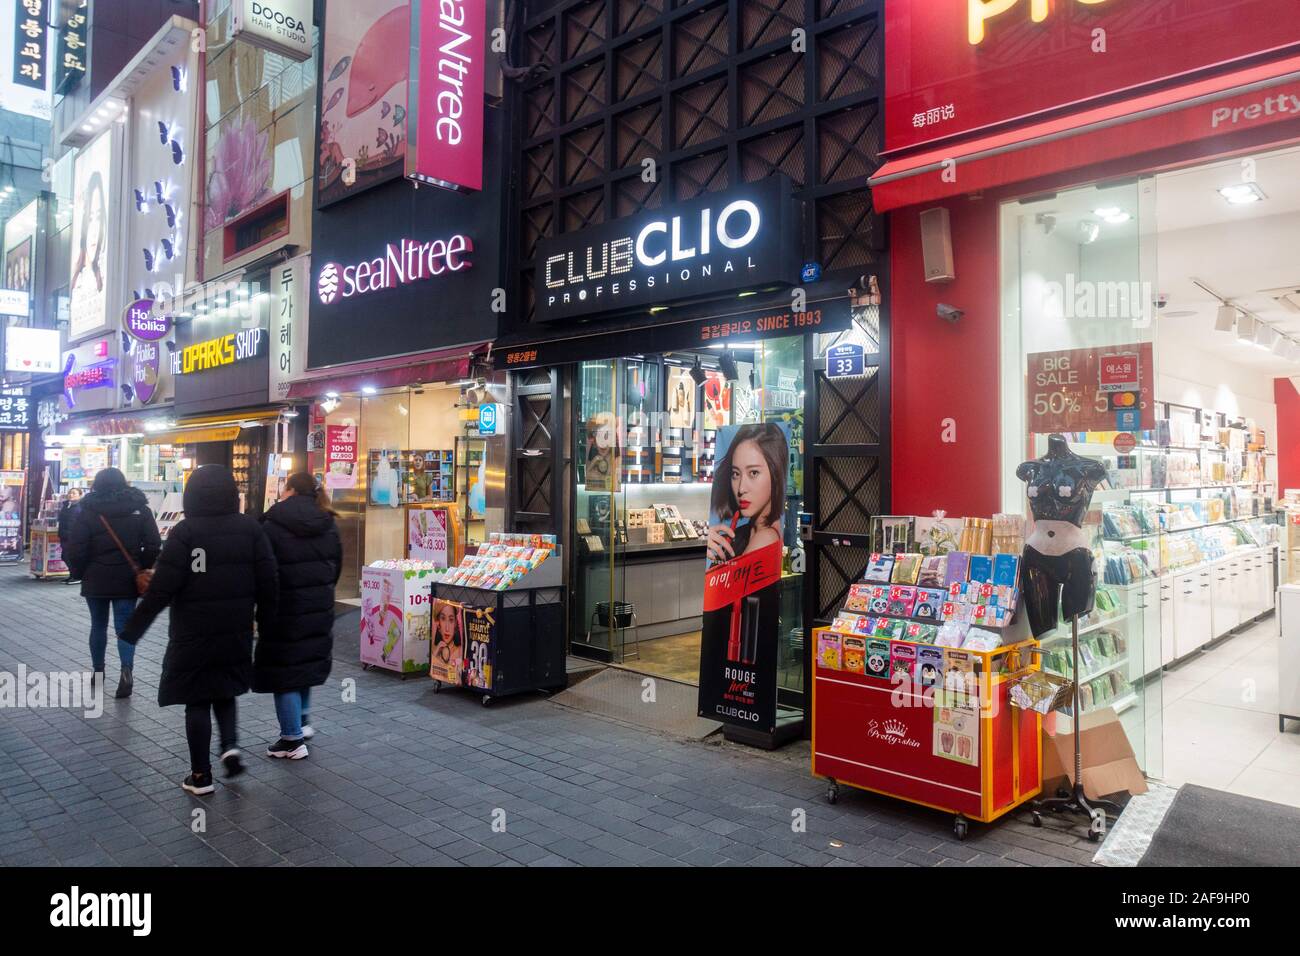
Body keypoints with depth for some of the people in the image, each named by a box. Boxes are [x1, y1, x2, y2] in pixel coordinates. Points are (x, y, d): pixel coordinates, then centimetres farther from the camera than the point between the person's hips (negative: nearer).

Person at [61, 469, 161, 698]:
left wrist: (77, 572, 10)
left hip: (96, 581, 0)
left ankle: (98, 671, 26)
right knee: (124, 626, 2)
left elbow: (76, 549, -7)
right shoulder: (140, 509, 0)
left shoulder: (86, 512, -5)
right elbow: (153, 546, -1)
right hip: (127, 581, 0)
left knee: (98, 625, 16)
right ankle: (127, 669, -19)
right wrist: (142, 571, 11)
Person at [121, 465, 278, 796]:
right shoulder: (251, 527, -2)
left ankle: (201, 775, 14)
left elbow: (162, 588, -16)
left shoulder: (184, 532, -11)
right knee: (225, 691, 23)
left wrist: (133, 629, -7)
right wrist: (265, 622, 11)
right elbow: (268, 582, -1)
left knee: (197, 699, 9)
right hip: (236, 631, 3)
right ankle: (230, 746, 5)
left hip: (193, 632, -3)